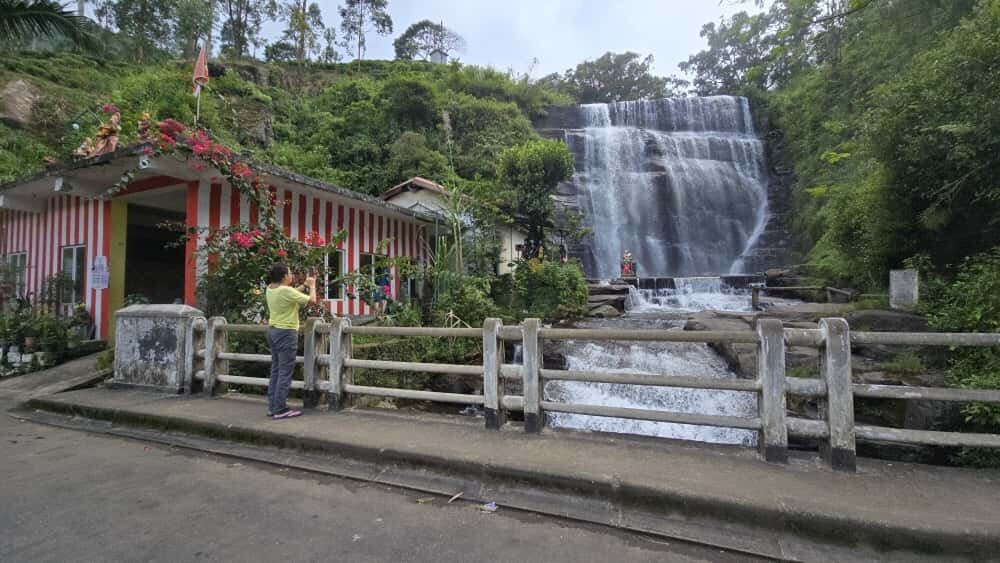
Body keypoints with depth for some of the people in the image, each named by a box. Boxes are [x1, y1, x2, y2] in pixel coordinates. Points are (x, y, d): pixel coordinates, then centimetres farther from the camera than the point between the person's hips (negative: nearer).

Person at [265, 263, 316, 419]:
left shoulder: (270, 289, 5)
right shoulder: (287, 291, -19)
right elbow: (312, 300, -11)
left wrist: (304, 285, 17)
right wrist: (312, 286, 4)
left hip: (272, 331, 9)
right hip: (286, 333, -9)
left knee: (275, 371, 14)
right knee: (285, 373, -4)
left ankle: (272, 406, 20)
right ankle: (280, 410, 0)